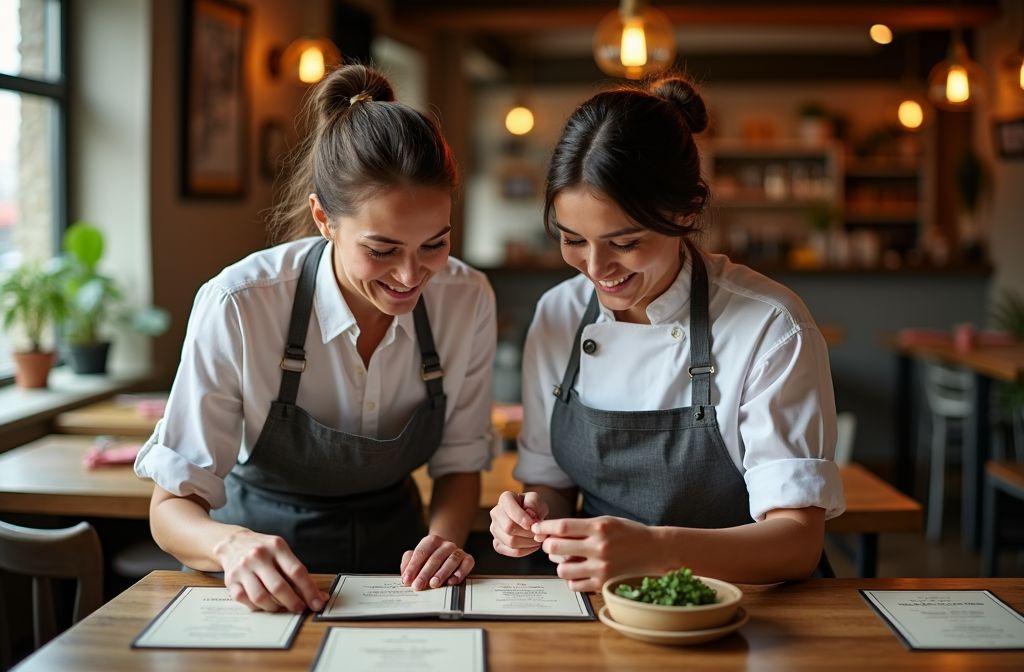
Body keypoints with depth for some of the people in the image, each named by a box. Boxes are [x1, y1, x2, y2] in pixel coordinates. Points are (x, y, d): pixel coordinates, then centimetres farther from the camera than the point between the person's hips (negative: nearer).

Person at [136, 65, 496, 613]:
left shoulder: (468, 301, -12)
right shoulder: (236, 307, -22)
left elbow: (459, 463, 2)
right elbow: (172, 506, -16)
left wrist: (443, 538, -18)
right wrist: (232, 545, -37)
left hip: (394, 560, 2)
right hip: (262, 588, -1)